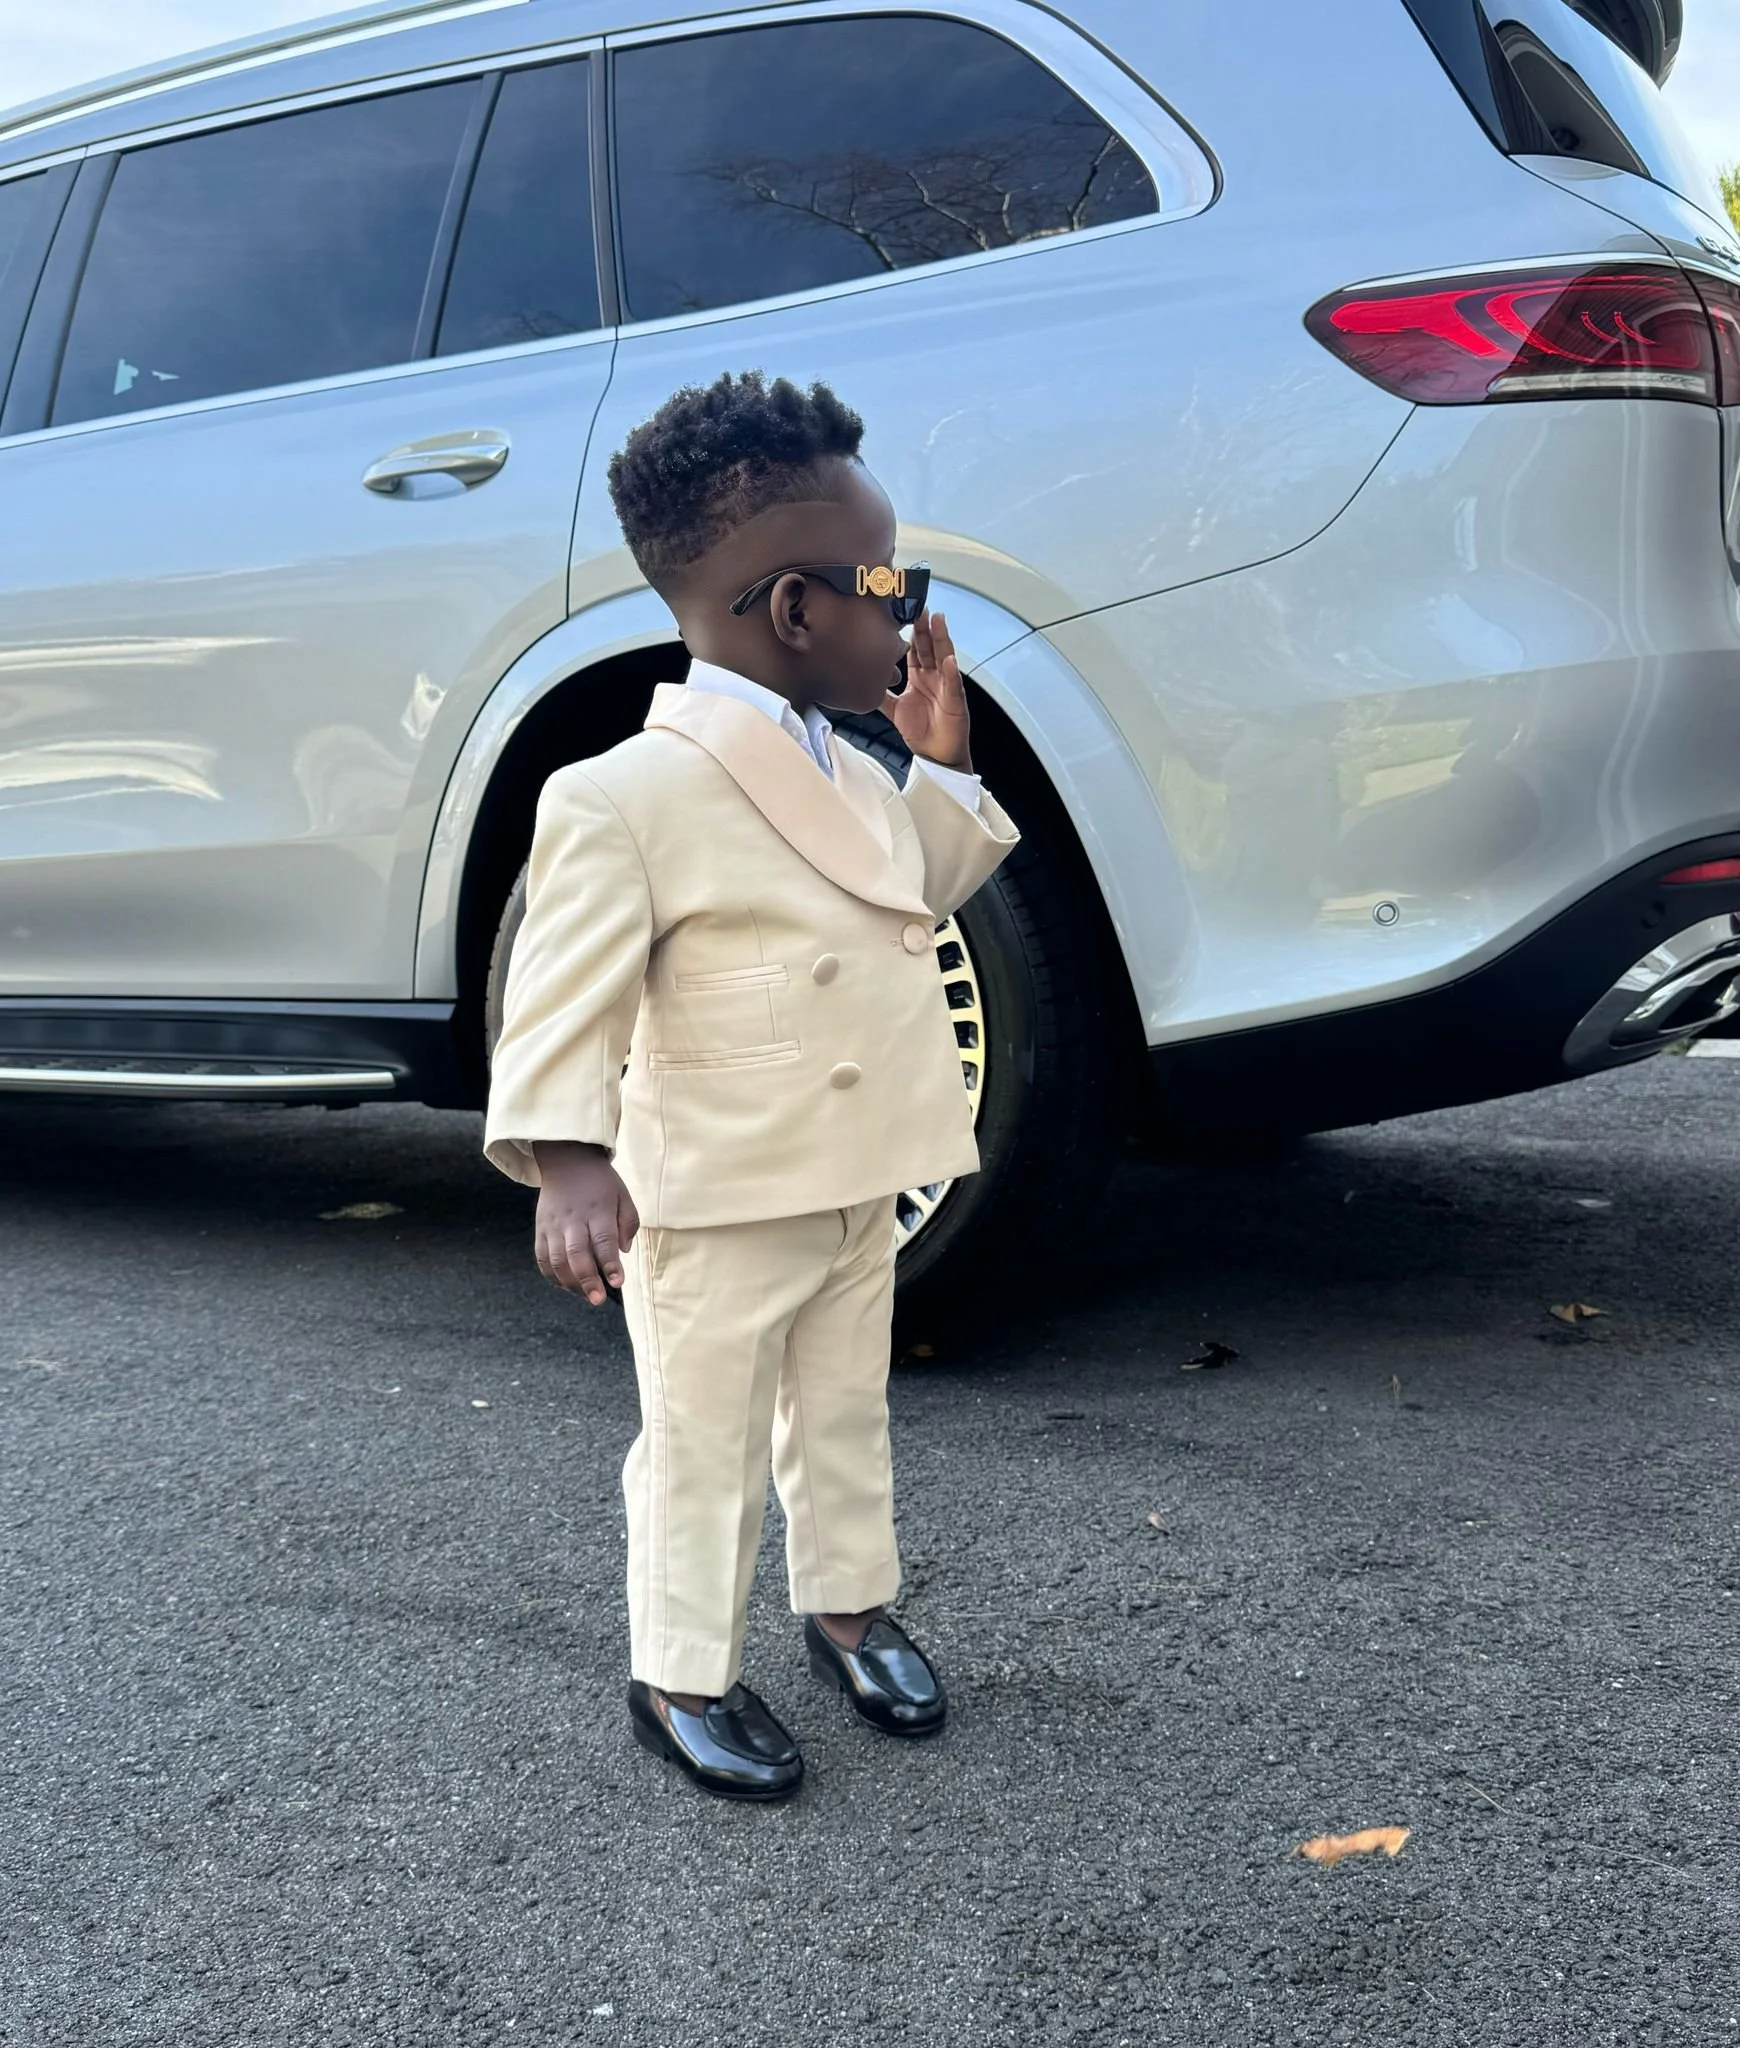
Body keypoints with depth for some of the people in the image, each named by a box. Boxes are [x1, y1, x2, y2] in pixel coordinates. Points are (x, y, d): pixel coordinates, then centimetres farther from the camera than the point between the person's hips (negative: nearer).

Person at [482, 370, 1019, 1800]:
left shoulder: (841, 768, 6)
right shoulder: (626, 798, -23)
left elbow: (921, 887, 22)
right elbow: (566, 994, -23)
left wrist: (945, 758, 8)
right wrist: (568, 1164, -34)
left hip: (858, 1188, 8)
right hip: (716, 1210, -8)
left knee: (845, 1416, 23)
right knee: (704, 1449, 7)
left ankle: (850, 1606, 42)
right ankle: (682, 1676, 24)